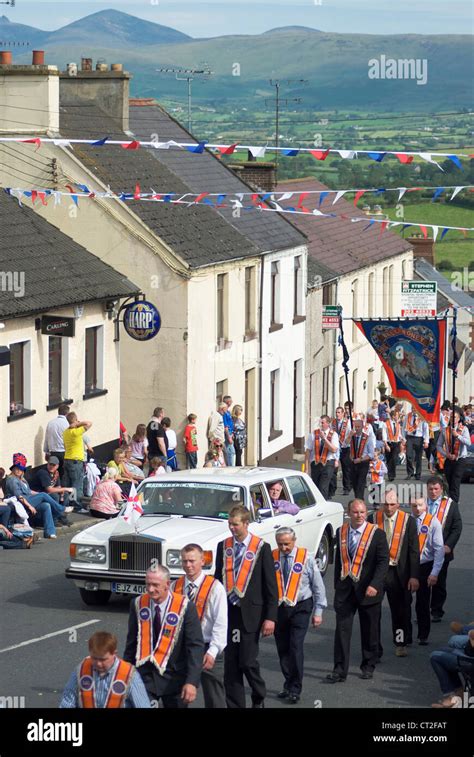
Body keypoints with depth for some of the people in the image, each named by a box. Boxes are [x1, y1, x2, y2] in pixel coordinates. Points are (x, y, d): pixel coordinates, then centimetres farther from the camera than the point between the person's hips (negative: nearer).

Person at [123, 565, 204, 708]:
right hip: (144, 674, 2)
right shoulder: (138, 604, -2)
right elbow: (132, 641, 9)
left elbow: (196, 646, -14)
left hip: (173, 678, -2)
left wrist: (192, 681, -22)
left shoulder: (185, 607, -13)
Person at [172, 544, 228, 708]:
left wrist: (212, 652, -22)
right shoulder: (174, 587, 4)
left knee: (214, 700, 3)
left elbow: (221, 623, -13)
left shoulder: (215, 587, -7)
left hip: (207, 651, -3)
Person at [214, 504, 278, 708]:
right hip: (227, 611, 4)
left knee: (248, 662, -7)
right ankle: (234, 704, 13)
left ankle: (259, 699, 18)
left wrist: (270, 617, -9)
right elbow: (218, 579, 14)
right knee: (230, 664, 5)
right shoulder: (223, 547, 8)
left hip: (250, 612, -4)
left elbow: (271, 586, -4)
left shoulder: (262, 548, -4)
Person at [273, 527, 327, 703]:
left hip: (300, 607, -2)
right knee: (282, 648, 8)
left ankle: (295, 689, -4)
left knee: (296, 647, -11)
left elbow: (318, 585, 2)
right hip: (278, 608, 2)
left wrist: (318, 612, 0)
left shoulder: (306, 558, -5)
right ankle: (289, 684, 23)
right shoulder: (272, 558, -3)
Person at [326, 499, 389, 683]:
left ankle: (368, 666, 23)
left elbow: (383, 562, -10)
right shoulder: (341, 533, 7)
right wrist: (337, 584, 13)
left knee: (369, 630, 8)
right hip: (345, 589, 3)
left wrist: (374, 585, -20)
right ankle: (340, 670, -5)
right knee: (342, 628, -5)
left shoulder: (376, 534, -6)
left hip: (368, 590, -2)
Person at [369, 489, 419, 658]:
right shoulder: (373, 519, 0)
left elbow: (414, 550, -3)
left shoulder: (408, 521, -3)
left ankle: (400, 643, 27)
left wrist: (414, 576, -8)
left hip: (398, 572, 0)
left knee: (400, 609, 11)